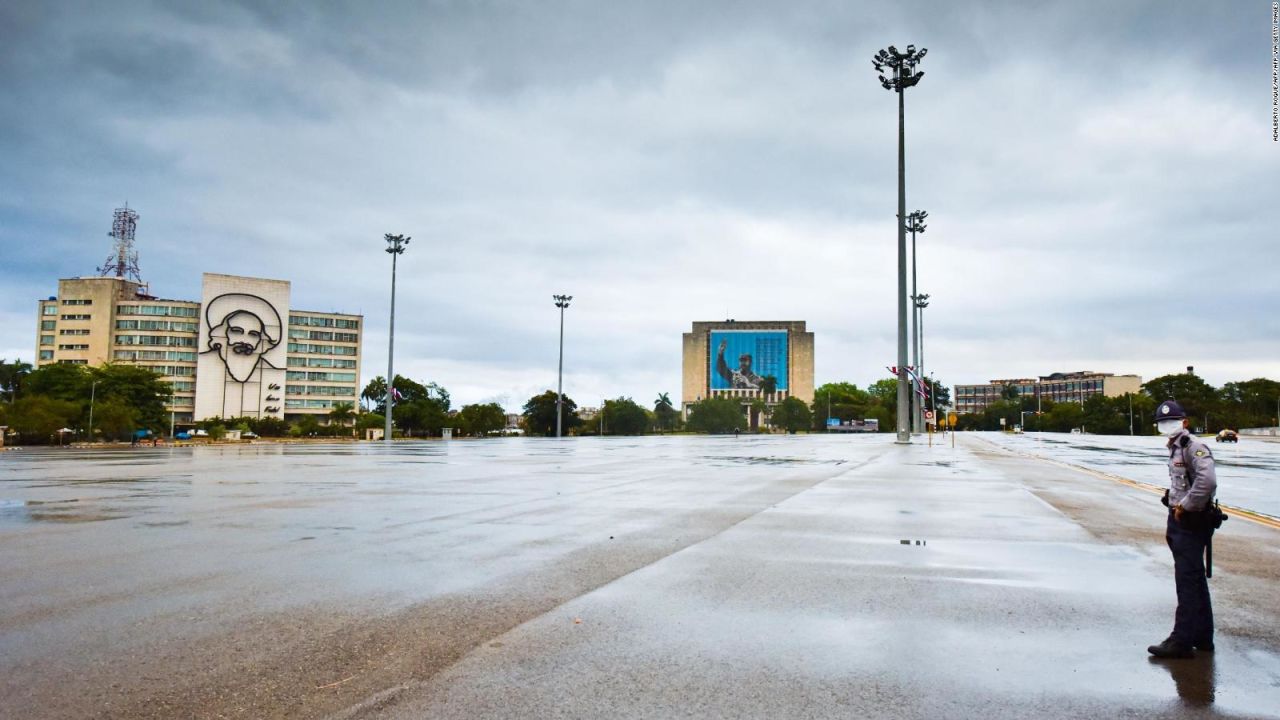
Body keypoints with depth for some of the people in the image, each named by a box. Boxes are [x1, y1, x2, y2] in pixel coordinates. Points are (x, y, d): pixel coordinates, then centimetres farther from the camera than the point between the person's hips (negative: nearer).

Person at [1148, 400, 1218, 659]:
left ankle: (1182, 641, -3)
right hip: (1180, 521, 10)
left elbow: (1207, 481, -31)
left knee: (1188, 582, -7)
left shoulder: (1194, 446, -15)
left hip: (1192, 523, -10)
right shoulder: (1175, 449, 16)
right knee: (1195, 581, 16)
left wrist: (1185, 506, -20)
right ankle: (1202, 637, 26)